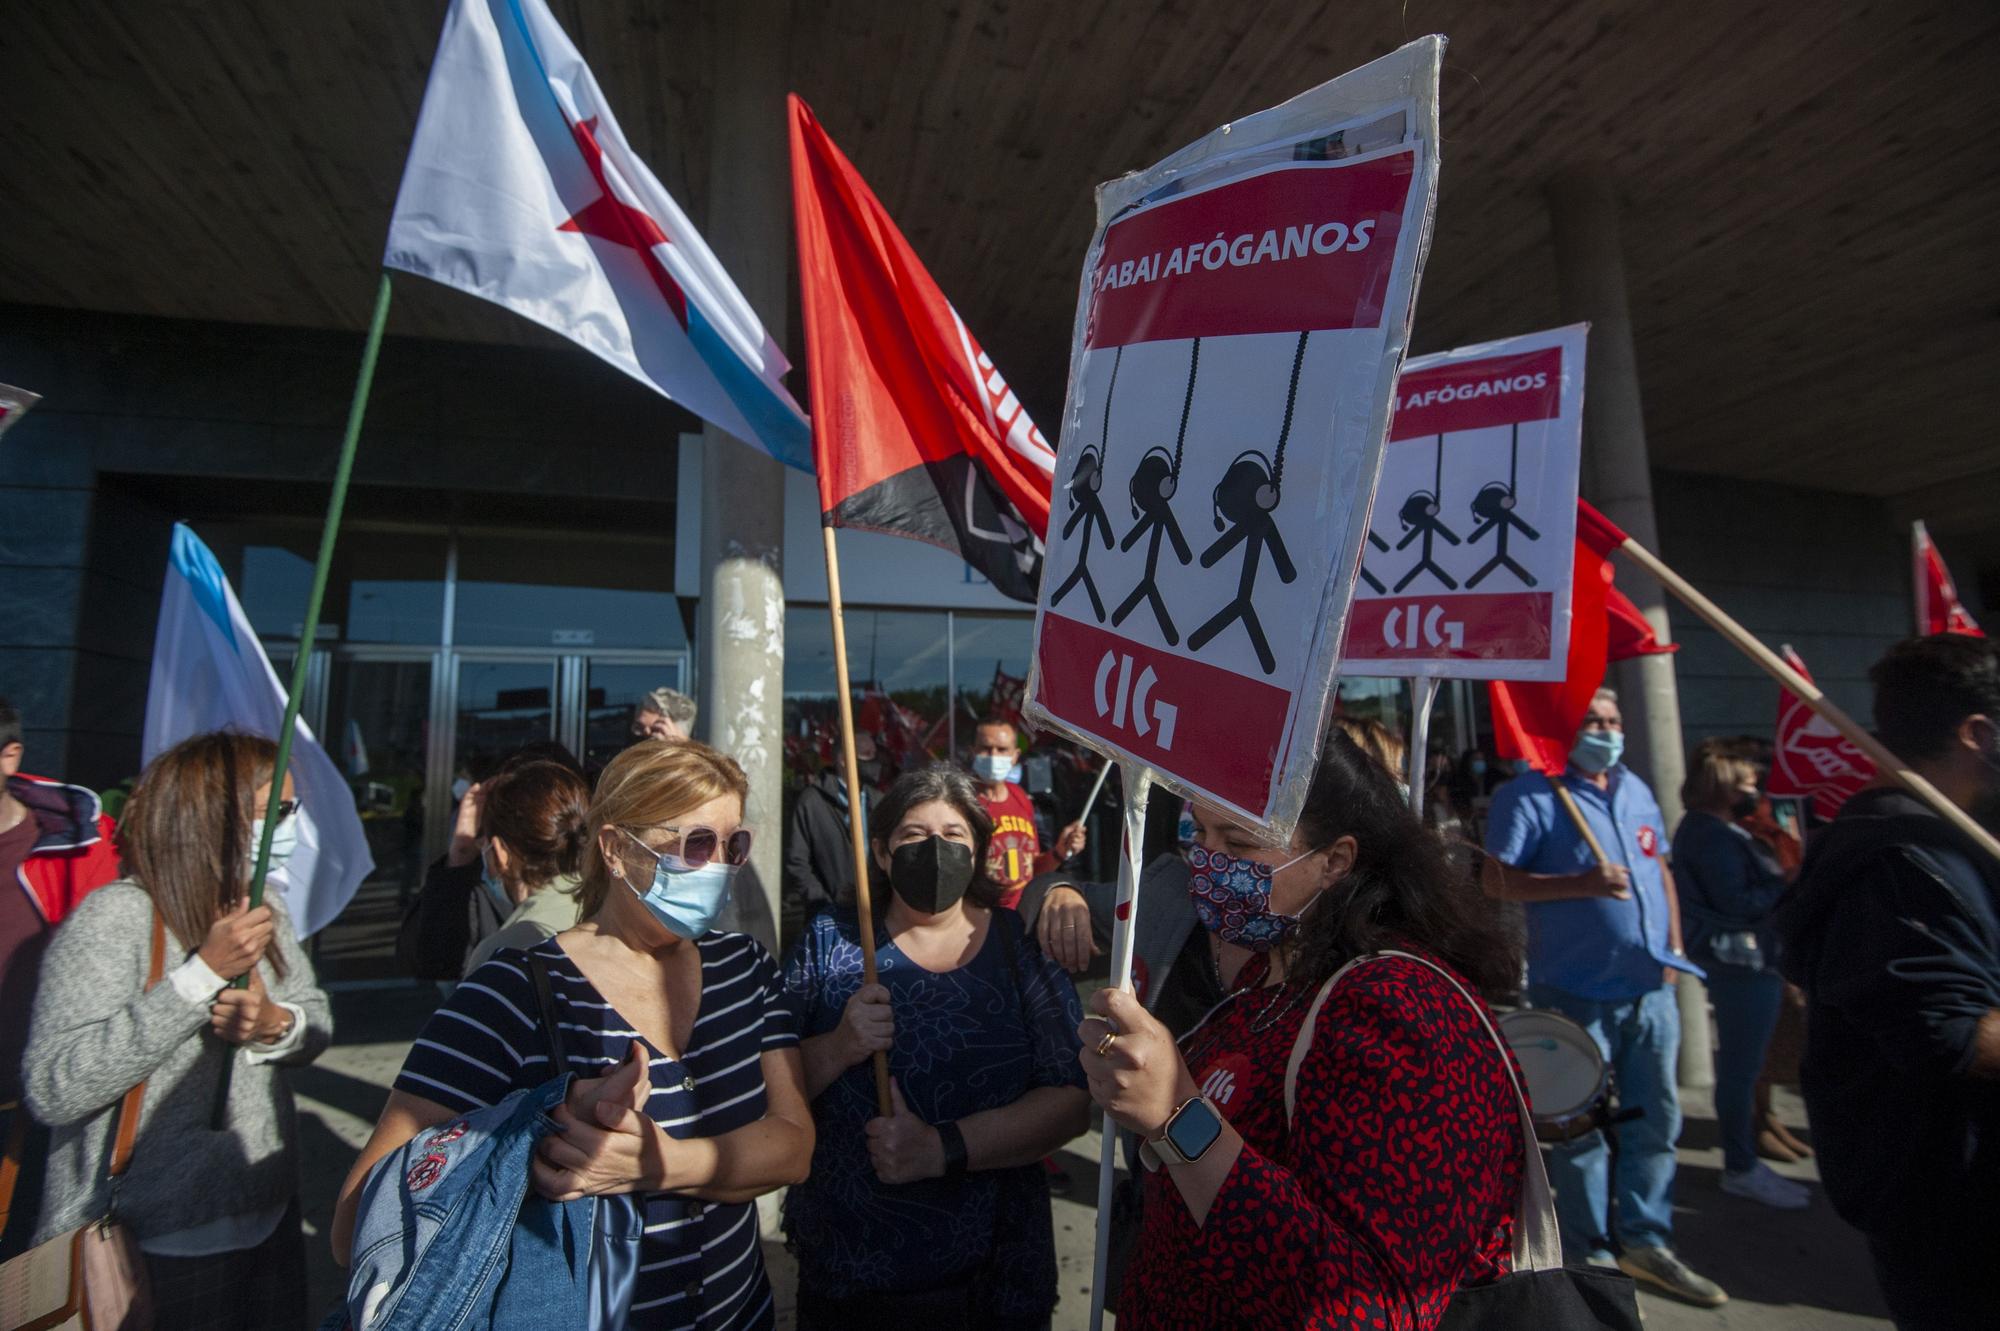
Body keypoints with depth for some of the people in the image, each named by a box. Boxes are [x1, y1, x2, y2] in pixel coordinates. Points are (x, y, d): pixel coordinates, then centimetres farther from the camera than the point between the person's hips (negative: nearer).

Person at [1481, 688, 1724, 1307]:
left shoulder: (1635, 789, 12)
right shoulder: (1532, 794, -12)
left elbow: (1660, 869, 20)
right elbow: (1496, 880, -16)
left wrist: (1674, 944, 10)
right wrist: (1582, 884, -25)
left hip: (1651, 987, 7)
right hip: (1578, 992, -7)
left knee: (1656, 1118, 15)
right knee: (1581, 1127, 6)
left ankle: (1645, 1240, 32)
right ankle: (1590, 1255, 21)